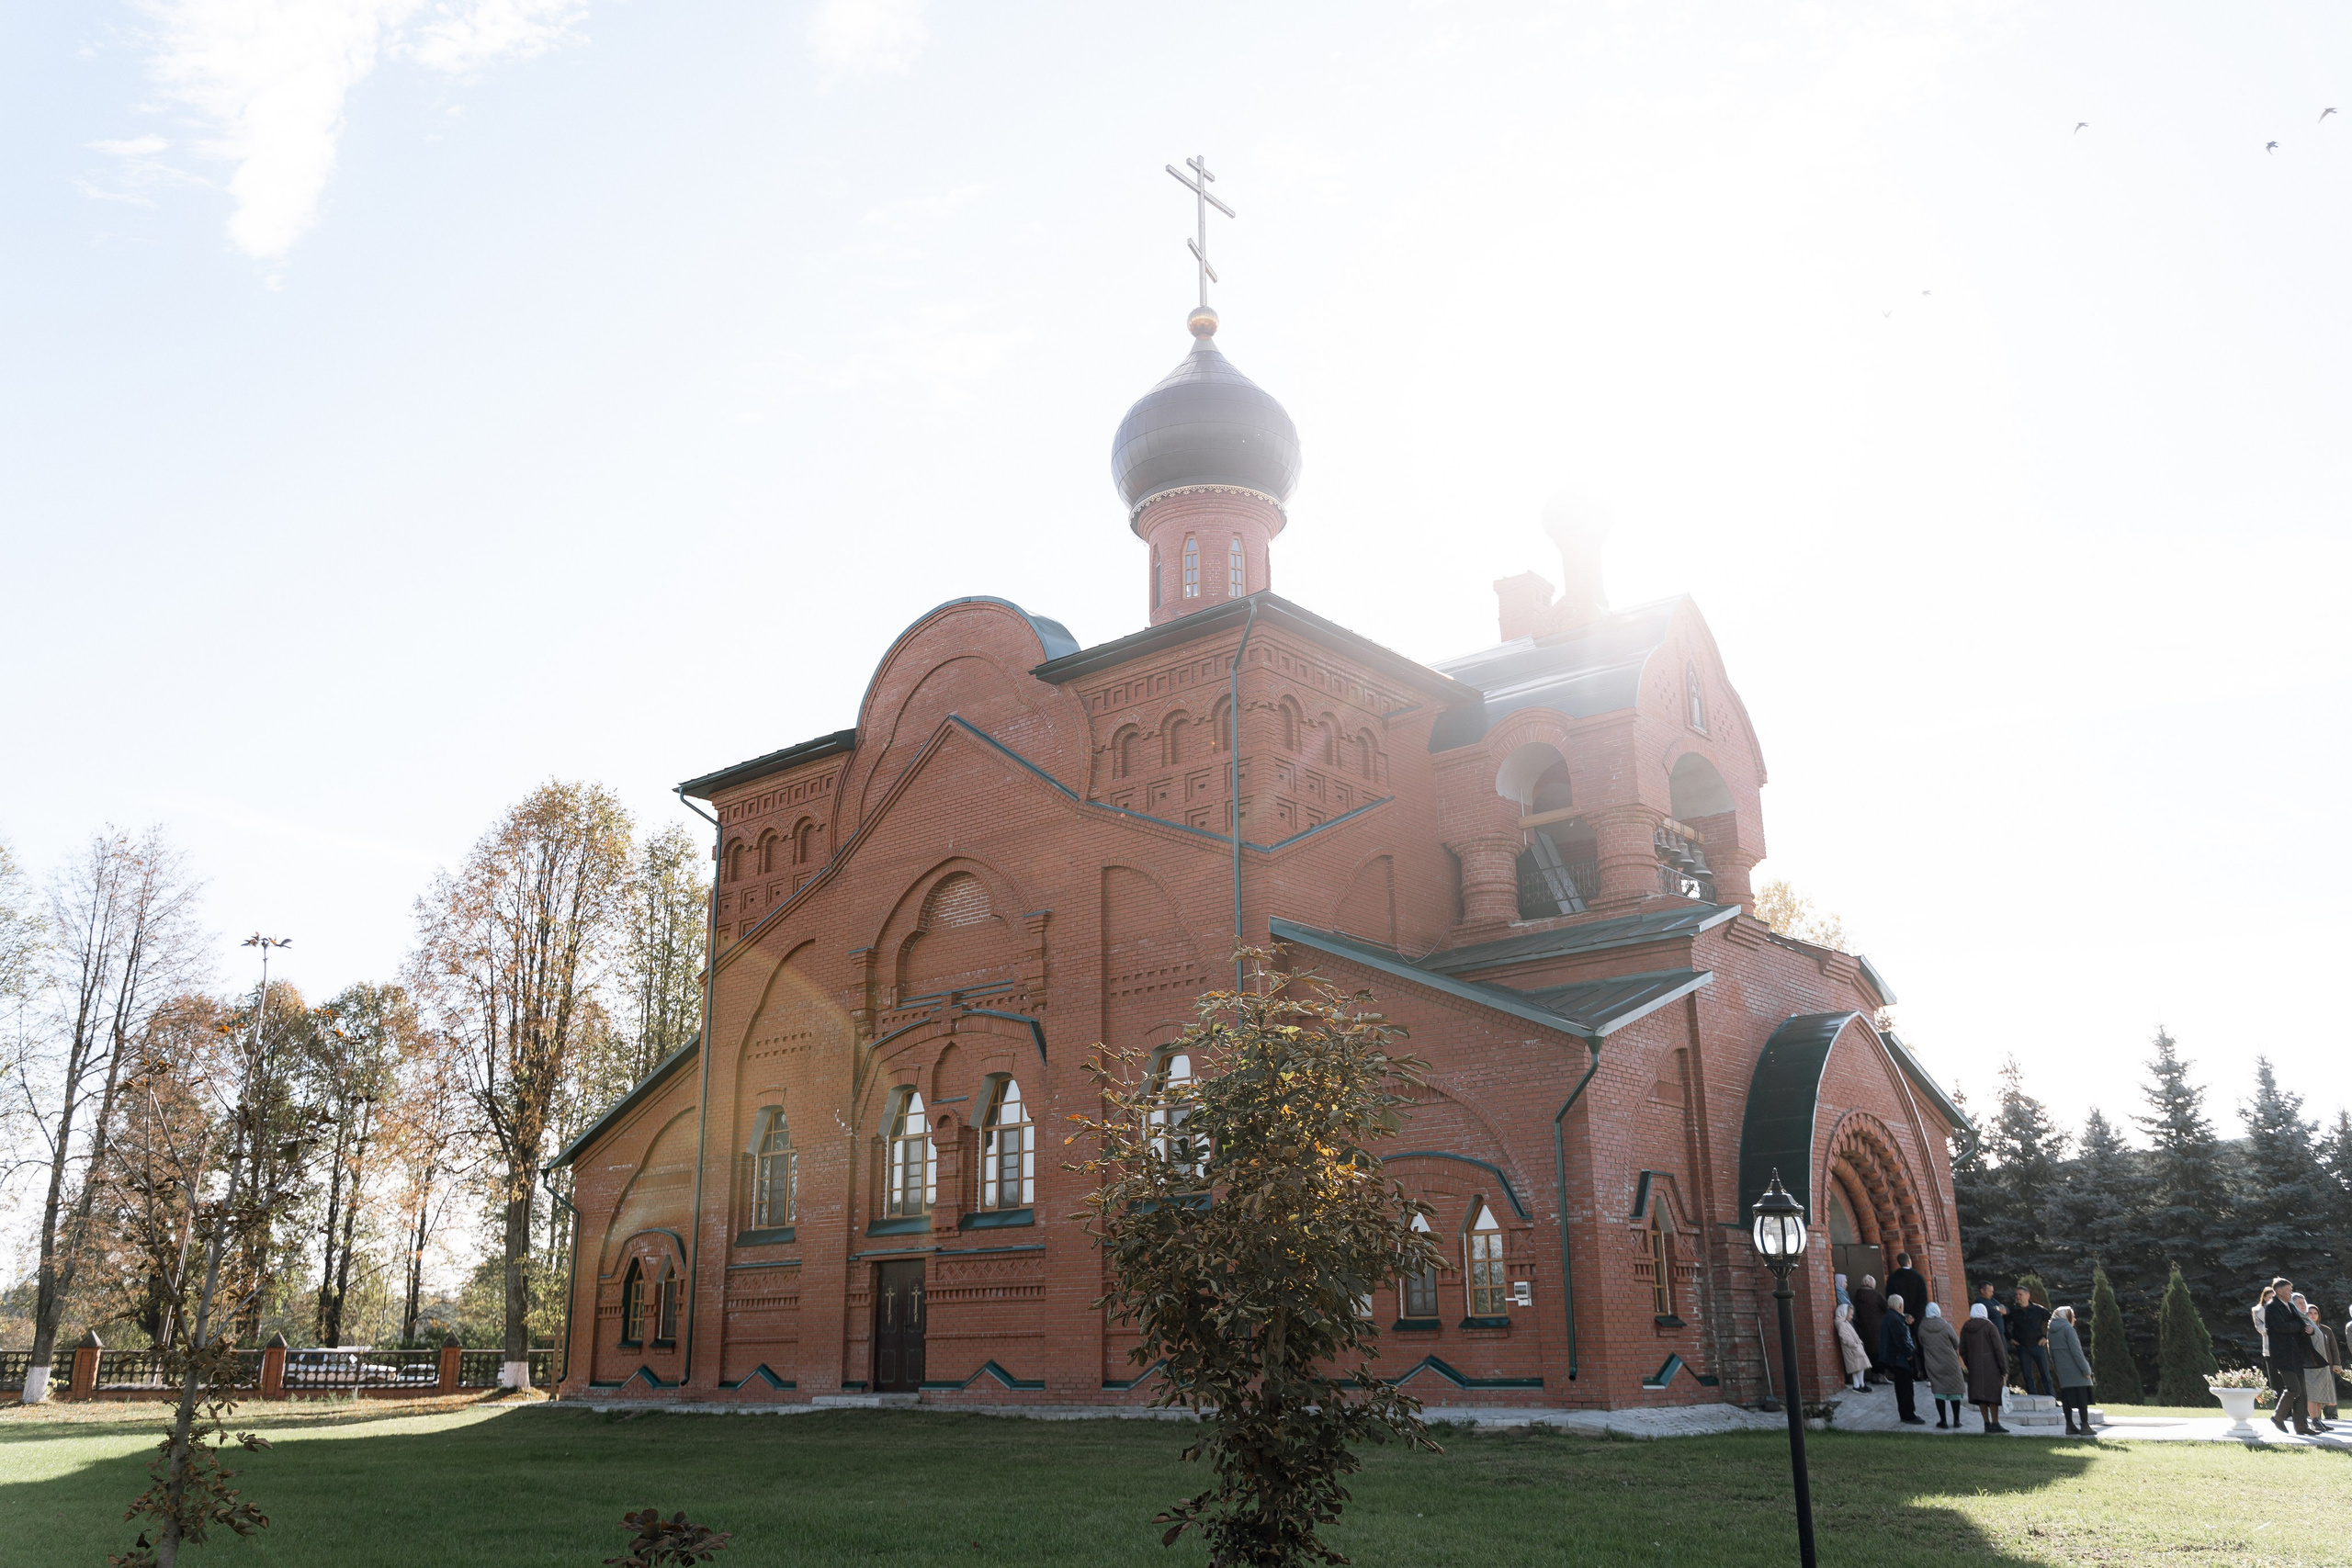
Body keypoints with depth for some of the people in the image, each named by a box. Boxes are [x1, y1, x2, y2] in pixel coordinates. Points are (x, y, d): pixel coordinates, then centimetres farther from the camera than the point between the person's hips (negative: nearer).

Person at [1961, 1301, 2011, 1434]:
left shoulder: (1966, 1328, 7)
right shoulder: (1989, 1326, -6)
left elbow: (1962, 1351, 10)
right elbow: (1999, 1349, -9)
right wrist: (2004, 1369, -6)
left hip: (1974, 1367, 4)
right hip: (1991, 1366, -4)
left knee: (1980, 1395, 7)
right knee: (1993, 1393, 2)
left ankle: (1987, 1424, 8)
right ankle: (1995, 1424, 3)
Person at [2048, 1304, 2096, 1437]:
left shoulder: (2051, 1332, 14)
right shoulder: (2067, 1328, -9)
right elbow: (2076, 1351, -15)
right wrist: (2086, 1369, -13)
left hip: (2062, 1373, 7)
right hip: (2075, 1371, -7)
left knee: (2067, 1398, 7)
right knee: (2082, 1398, -2)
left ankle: (2070, 1426, 6)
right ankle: (2085, 1426, -4)